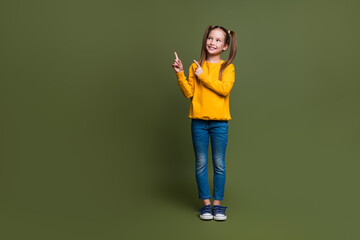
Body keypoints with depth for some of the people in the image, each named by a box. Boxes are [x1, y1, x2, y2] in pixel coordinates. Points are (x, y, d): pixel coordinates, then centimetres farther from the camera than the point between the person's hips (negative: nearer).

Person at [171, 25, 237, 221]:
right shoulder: (195, 66, 8)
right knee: (201, 163, 6)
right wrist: (180, 74, -9)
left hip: (219, 122, -2)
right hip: (198, 121, 2)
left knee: (219, 164, 4)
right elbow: (189, 93, 2)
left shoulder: (227, 67, 2)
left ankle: (217, 204, 15)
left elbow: (225, 89, -15)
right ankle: (206, 204, 17)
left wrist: (203, 76, -11)